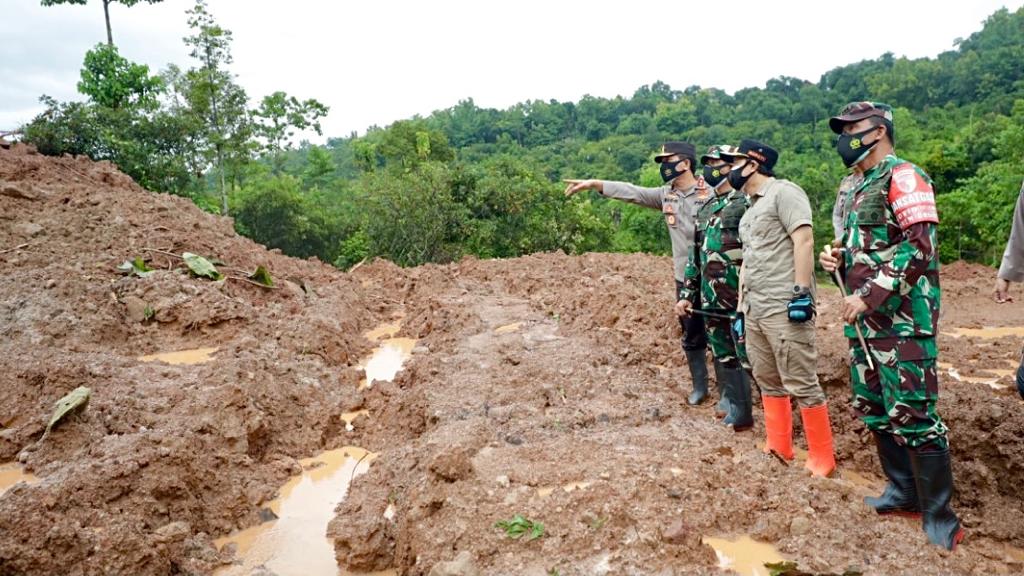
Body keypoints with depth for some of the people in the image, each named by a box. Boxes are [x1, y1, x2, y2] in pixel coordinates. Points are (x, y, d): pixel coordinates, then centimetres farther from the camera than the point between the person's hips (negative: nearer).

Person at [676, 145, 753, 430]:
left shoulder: (745, 203, -9)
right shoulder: (705, 209, 15)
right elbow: (695, 254, 18)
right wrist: (687, 294, 15)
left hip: (740, 298, -8)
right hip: (711, 299, 8)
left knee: (743, 355, 1)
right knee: (721, 354, 16)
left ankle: (740, 413, 11)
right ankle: (729, 404, 29)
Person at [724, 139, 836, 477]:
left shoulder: (783, 192, -5)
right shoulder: (749, 209, 22)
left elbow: (804, 241, -16)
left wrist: (801, 292, -22)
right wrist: (740, 308, 22)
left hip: (784, 308, -9)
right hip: (755, 310, 10)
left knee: (801, 385, -5)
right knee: (768, 382, 13)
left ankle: (822, 459, 6)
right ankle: (778, 449, 23)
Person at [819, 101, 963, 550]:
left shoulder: (903, 176, -9)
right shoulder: (860, 189, 19)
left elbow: (919, 247, -20)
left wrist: (869, 296, -21)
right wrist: (838, 261, 5)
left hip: (902, 320, -9)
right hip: (866, 319, 9)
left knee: (913, 416, -6)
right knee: (875, 411, 14)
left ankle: (940, 517, 7)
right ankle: (903, 491, 28)